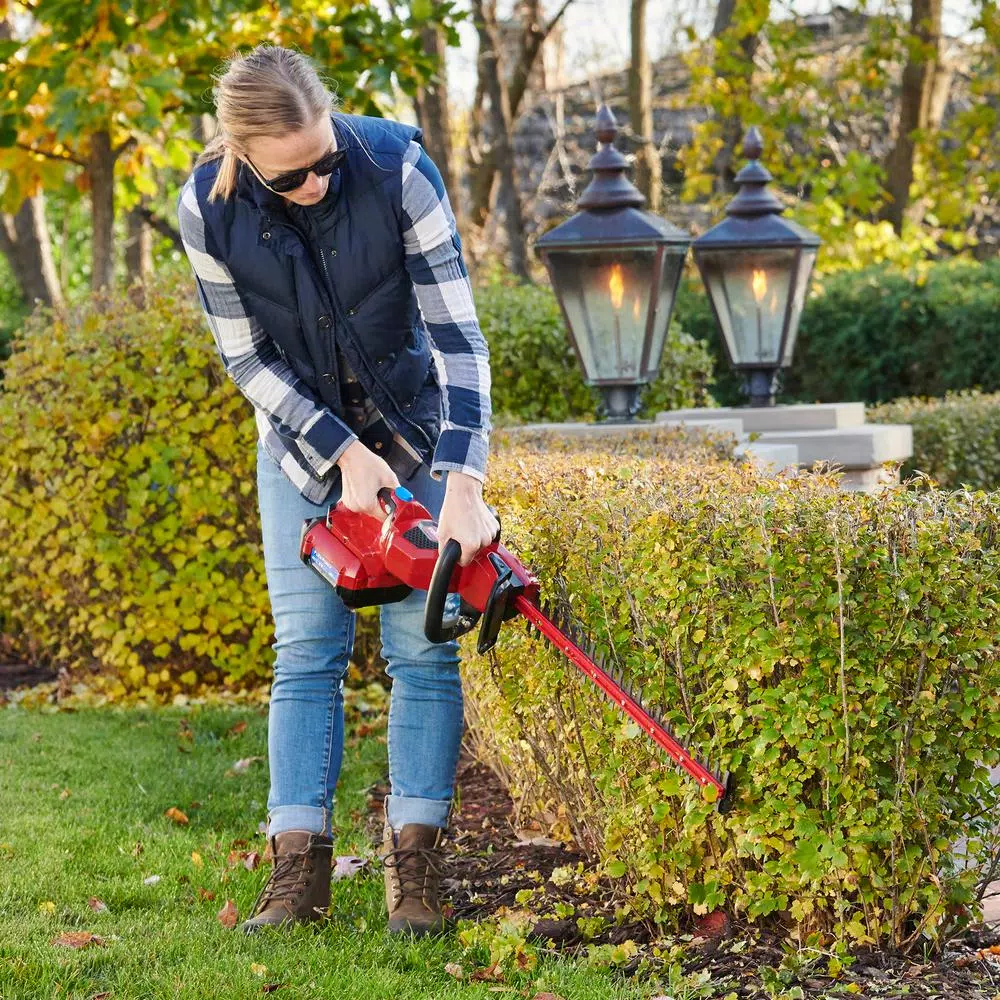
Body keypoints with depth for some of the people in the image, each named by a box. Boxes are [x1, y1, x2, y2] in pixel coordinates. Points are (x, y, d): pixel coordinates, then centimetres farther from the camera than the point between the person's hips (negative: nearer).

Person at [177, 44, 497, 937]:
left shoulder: (396, 165, -27)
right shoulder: (208, 210, -21)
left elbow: (457, 333, -26)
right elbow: (248, 358, -11)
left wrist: (464, 485, -33)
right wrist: (343, 454, -17)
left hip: (416, 429, -1)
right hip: (301, 437, 1)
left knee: (422, 647, -6)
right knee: (306, 651, -3)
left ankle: (414, 864, -1)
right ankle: (299, 868, -1)